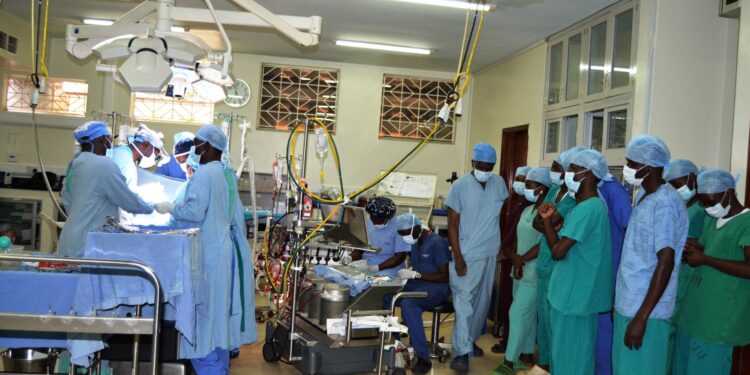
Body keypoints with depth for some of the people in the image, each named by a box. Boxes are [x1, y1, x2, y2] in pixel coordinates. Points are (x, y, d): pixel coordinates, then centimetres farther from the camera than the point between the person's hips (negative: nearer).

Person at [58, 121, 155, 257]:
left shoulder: (75, 163, 11)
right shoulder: (104, 165, -16)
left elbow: (67, 200, 18)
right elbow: (129, 201, -10)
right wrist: (152, 207, 7)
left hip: (73, 243, 9)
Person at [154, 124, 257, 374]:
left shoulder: (204, 174, -15)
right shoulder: (228, 174, 13)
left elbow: (194, 212, -24)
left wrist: (170, 208, -8)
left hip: (210, 253, -9)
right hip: (226, 249, 9)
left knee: (206, 315, -3)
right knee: (220, 314, 15)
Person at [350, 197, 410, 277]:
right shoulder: (368, 223, 6)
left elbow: (400, 257, -11)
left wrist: (375, 268, -20)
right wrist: (350, 258, -10)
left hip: (388, 268, -5)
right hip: (365, 264, 6)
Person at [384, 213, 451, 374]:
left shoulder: (437, 243, -14)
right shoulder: (414, 242, 11)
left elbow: (445, 277, -16)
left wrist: (415, 274, -20)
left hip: (436, 287, -8)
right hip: (416, 284, 8)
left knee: (408, 304, -36)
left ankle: (423, 357, -29)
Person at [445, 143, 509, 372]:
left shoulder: (499, 183, 2)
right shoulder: (460, 186, -10)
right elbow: (453, 224, -9)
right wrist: (458, 257, -14)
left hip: (490, 254, 5)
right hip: (467, 255, -5)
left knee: (482, 301, 14)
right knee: (464, 302, -7)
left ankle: (470, 341, 30)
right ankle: (461, 352, -4)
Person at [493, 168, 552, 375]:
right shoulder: (527, 210, 13)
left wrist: (523, 259, -12)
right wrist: (515, 260, -4)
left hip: (535, 272, -8)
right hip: (521, 270, 8)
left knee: (519, 313, -7)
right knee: (527, 314, 14)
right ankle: (526, 357, 23)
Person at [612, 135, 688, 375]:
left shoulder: (665, 204, -18)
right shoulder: (643, 195, 10)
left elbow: (666, 263, -21)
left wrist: (642, 317, -22)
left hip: (646, 310, -8)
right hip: (627, 303, 8)